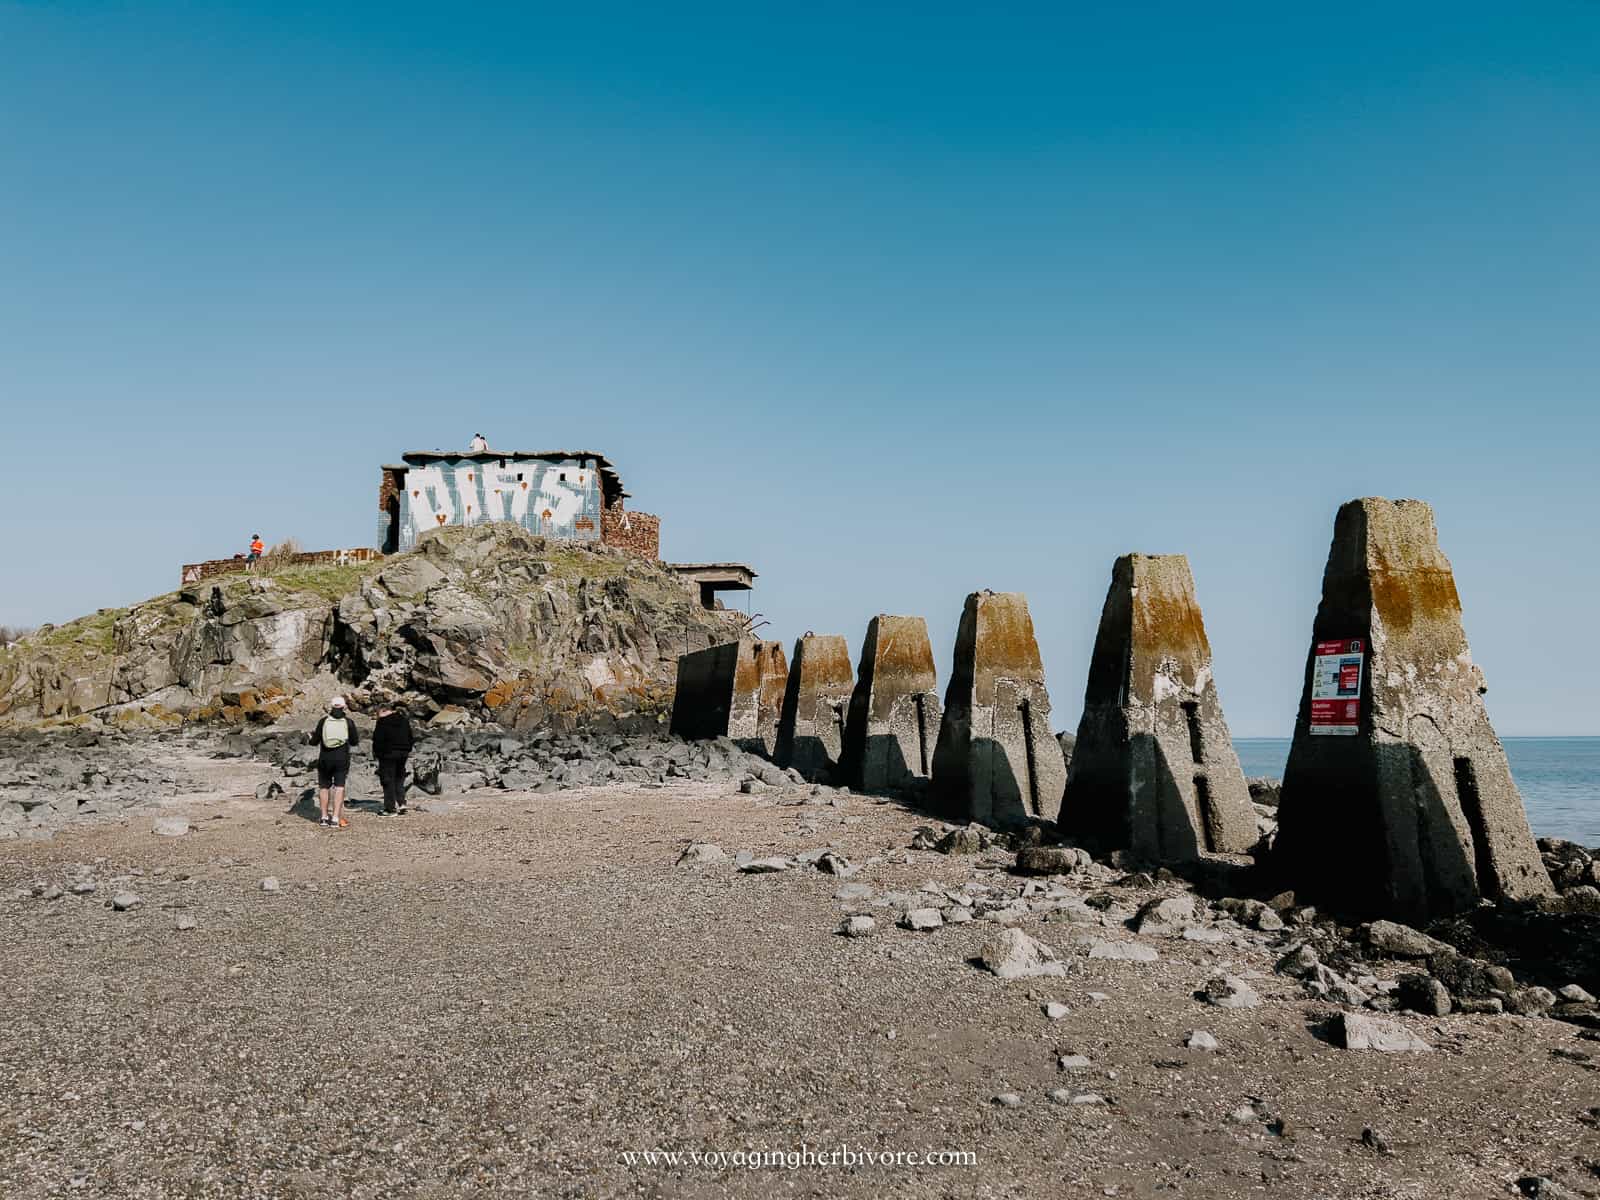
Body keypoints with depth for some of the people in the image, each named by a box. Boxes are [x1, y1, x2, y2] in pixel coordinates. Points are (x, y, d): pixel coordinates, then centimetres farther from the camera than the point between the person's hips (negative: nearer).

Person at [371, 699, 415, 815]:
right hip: (403, 753, 6)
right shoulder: (404, 720, 10)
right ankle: (401, 803, 6)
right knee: (399, 779, 15)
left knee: (388, 779, 1)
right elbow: (410, 737, 14)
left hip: (388, 754, -6)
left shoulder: (383, 722, -11)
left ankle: (390, 807, 2)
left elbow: (378, 739, -12)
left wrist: (376, 752, -1)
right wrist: (407, 749, 18)